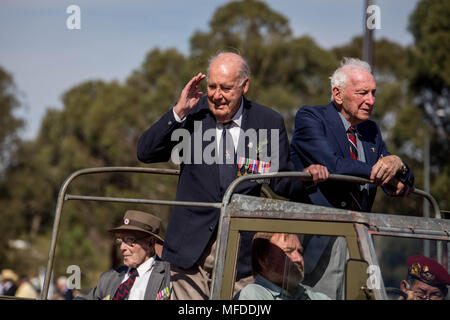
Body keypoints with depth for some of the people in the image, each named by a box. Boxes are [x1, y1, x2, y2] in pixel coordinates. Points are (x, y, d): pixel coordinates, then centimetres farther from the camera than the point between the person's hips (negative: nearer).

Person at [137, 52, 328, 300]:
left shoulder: (269, 123, 3)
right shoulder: (192, 114, 2)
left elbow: (281, 184, 6)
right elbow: (145, 153, -5)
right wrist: (178, 112, -13)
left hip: (241, 250, 0)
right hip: (191, 247, 0)